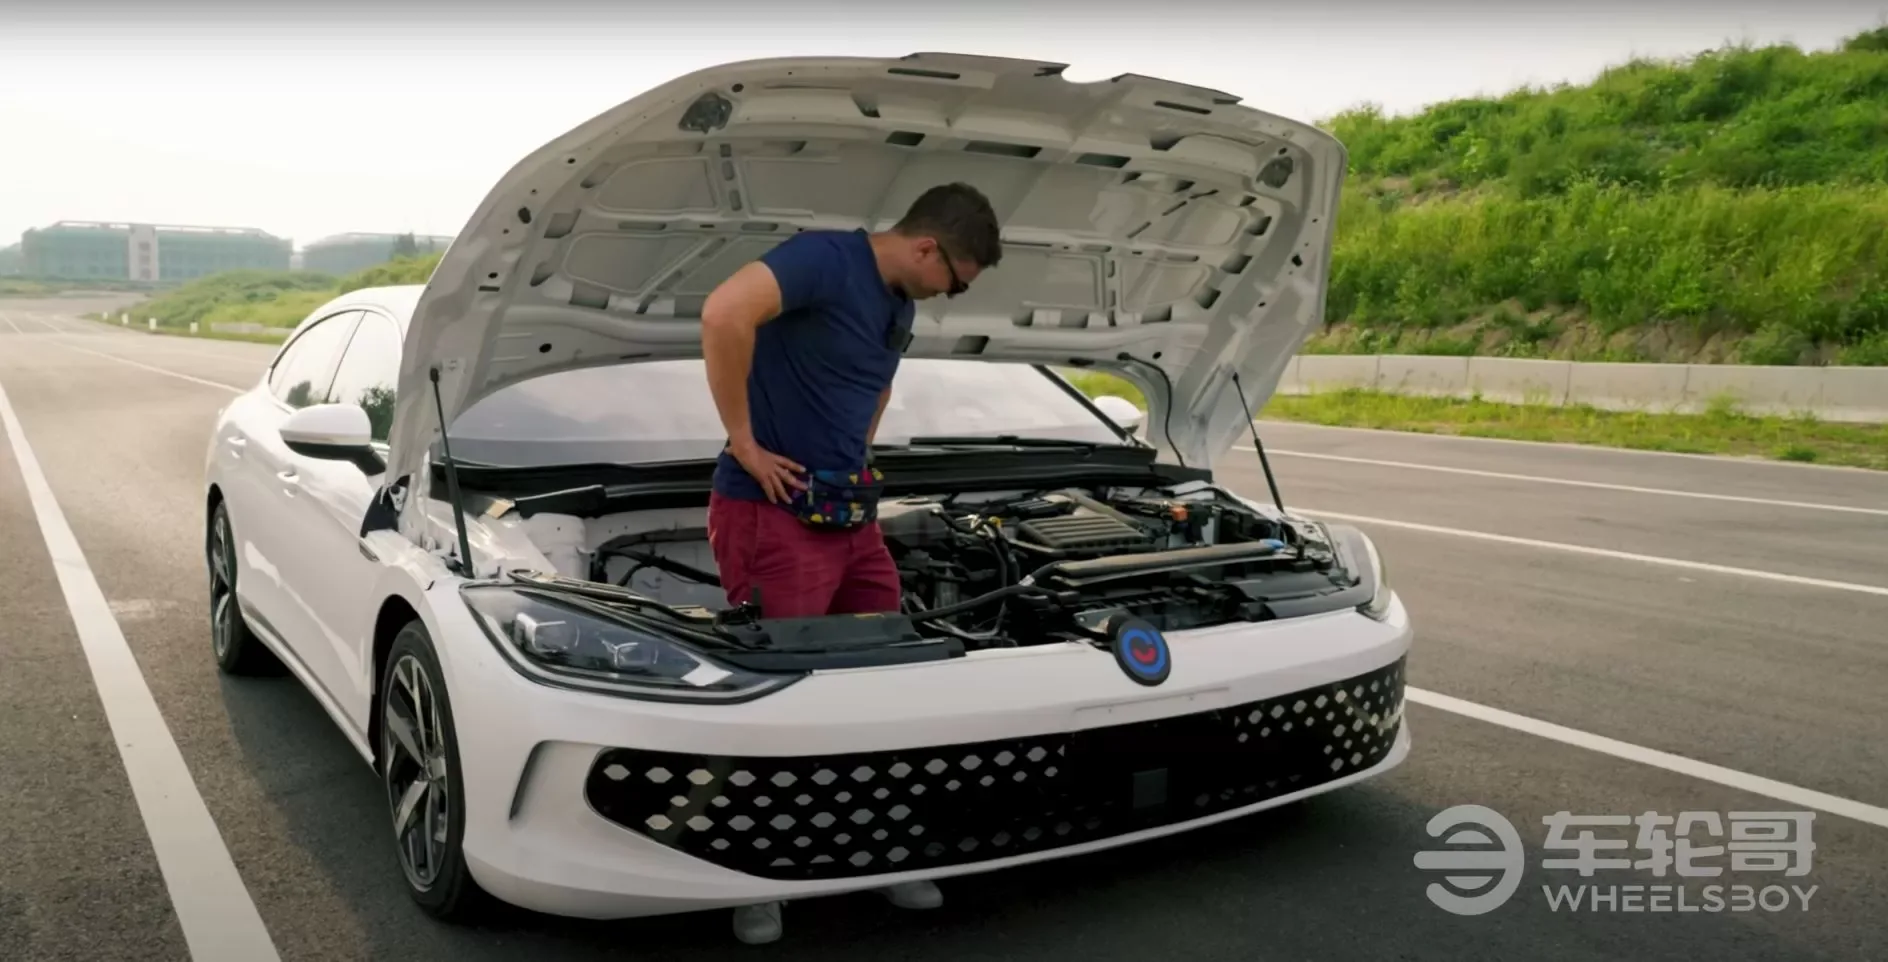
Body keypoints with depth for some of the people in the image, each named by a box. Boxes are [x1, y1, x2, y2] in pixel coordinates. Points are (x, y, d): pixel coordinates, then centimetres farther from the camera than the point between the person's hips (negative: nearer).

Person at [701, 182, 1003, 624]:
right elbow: (723, 314, -30)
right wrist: (743, 443, -23)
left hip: (849, 517, 9)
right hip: (771, 513, -8)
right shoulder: (827, 257, -15)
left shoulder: (902, 307, 14)